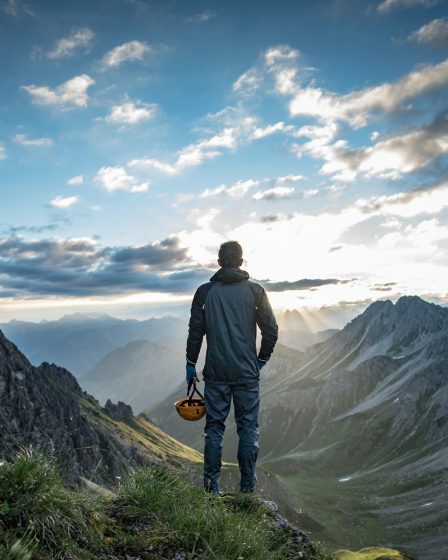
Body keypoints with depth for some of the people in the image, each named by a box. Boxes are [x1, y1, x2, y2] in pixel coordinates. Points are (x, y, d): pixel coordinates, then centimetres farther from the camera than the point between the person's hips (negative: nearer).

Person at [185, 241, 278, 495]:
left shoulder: (205, 291, 1)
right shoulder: (255, 290, -1)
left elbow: (195, 331, 2)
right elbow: (271, 330, -1)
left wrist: (191, 364, 11)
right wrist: (261, 360, 11)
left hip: (216, 372, 1)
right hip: (247, 373, -1)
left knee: (214, 427, 10)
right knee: (249, 428, 9)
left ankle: (212, 486, 14)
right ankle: (248, 486, 14)